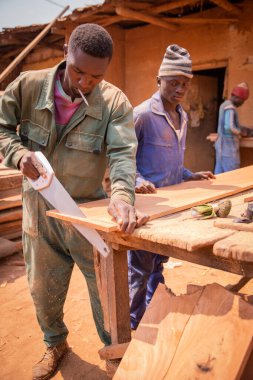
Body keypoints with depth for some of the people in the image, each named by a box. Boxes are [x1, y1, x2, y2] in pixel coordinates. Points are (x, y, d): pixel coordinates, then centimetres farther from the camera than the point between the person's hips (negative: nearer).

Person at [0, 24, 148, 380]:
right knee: (43, 289, 20)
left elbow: (123, 153, -24)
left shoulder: (115, 102, -13)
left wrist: (123, 195, -44)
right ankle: (55, 343, 49)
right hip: (39, 213, 2)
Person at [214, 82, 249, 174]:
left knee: (219, 173, 12)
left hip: (221, 145, 10)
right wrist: (240, 132, -11)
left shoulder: (224, 104, 12)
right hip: (229, 147, -10)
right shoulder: (230, 108, -18)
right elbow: (229, 128, -29)